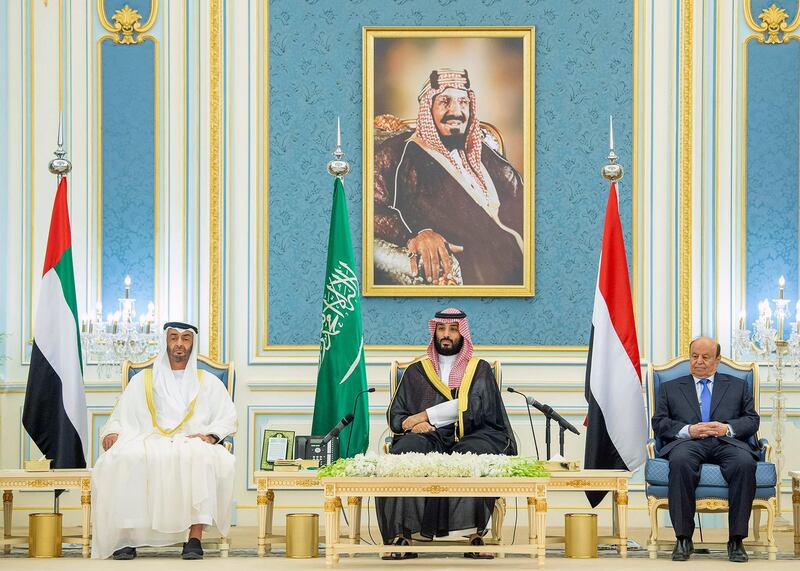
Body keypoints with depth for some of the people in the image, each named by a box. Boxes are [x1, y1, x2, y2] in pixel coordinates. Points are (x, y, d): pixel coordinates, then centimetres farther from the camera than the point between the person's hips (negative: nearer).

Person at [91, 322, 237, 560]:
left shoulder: (208, 382, 22)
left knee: (201, 456, -40)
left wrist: (211, 435, -10)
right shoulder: (142, 380, 23)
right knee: (124, 458, -36)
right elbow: (121, 416, 17)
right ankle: (127, 537, -35)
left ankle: (195, 538, -41)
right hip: (148, 444, 1)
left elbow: (228, 417, 12)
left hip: (192, 445, -1)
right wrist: (112, 432, -6)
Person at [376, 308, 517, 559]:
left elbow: (474, 407, -2)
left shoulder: (480, 370, 16)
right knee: (406, 452, -34)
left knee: (479, 453, -37)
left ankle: (476, 533, -40)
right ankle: (402, 533, -39)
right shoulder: (416, 371, 22)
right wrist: (412, 425, -8)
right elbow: (395, 416, 16)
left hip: (469, 438, -1)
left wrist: (425, 416, -7)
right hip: (427, 439, 1)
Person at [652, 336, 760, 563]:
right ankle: (683, 539, -32)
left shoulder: (738, 386, 26)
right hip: (688, 443, 0)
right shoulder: (671, 388, 25)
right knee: (679, 461, -38)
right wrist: (688, 430, -6)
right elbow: (659, 423, 12)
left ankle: (736, 540, -30)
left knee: (745, 463, -36)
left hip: (727, 442, 0)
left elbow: (752, 420, 15)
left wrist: (727, 428, -6)